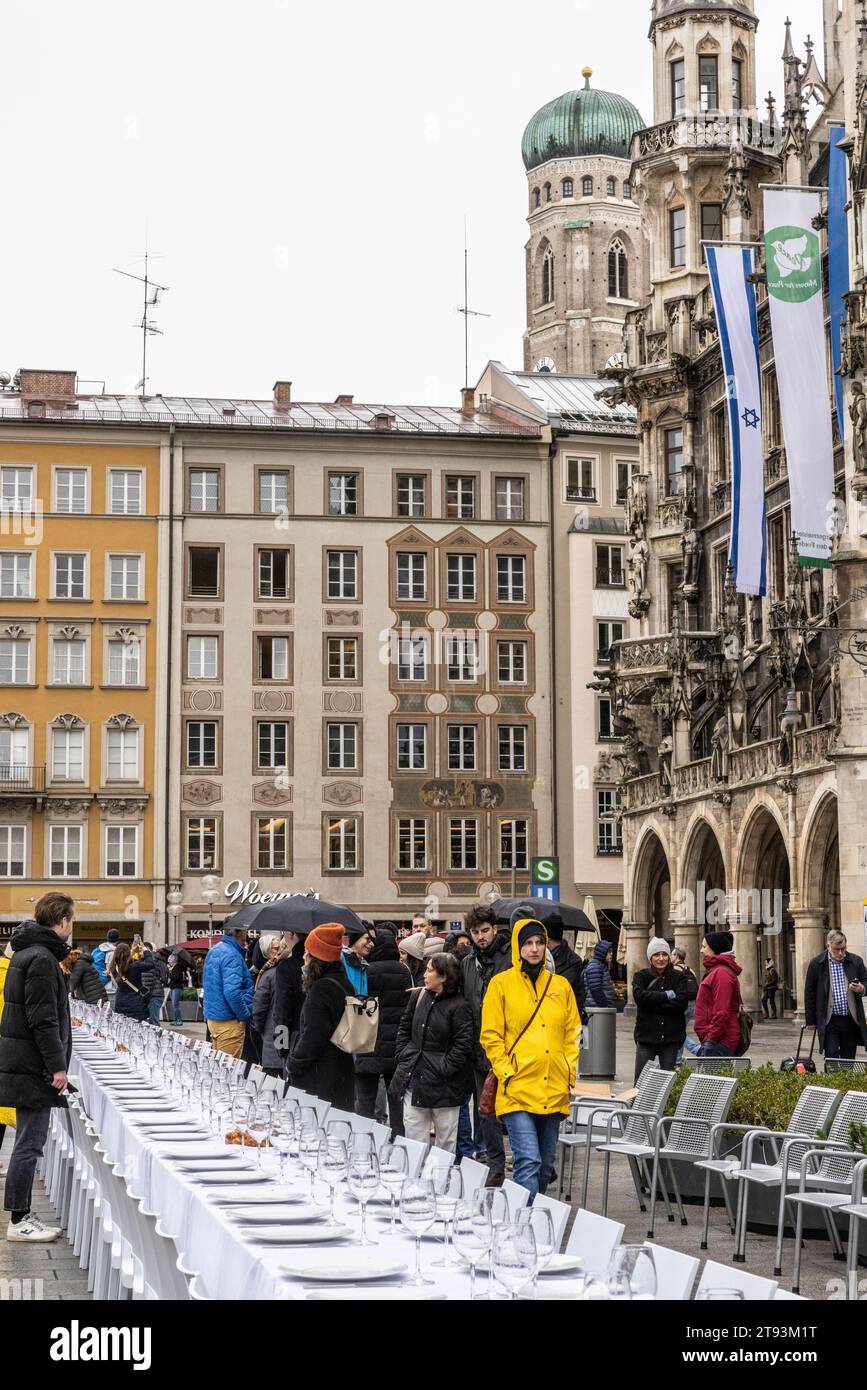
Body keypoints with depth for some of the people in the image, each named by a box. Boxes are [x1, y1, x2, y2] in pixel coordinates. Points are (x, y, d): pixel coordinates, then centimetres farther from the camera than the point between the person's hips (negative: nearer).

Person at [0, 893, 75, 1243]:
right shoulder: (42, 960, -18)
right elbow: (43, 1020, -21)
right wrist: (57, 1066, -18)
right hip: (33, 1067, -10)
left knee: (28, 1142, 13)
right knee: (29, 1143, -5)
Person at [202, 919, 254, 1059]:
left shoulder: (213, 951, 12)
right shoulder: (232, 955, -18)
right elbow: (232, 992, -27)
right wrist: (244, 1015, -13)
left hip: (211, 1017, 10)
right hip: (229, 1021, -9)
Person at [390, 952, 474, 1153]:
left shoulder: (459, 1007, -11)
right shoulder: (418, 997, 8)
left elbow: (463, 1045, -13)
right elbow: (404, 1029, 17)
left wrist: (444, 1068, -15)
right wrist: (403, 1056, 6)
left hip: (443, 1084, -6)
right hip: (413, 1076, 6)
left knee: (446, 1138, 5)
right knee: (413, 1136, 8)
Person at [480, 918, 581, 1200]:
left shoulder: (561, 985, 13)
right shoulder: (501, 984, 1)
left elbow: (572, 1034, 16)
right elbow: (490, 1036, -1)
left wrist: (571, 1074, 6)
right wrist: (506, 1073, -9)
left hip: (554, 1092, 5)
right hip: (518, 1091, -5)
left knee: (545, 1166, 12)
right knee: (528, 1161, -16)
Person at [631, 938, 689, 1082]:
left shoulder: (678, 977, 6)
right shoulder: (641, 976, 6)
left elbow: (682, 1002, -10)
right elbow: (639, 996, -13)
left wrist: (653, 1003, -12)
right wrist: (666, 995, -12)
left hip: (670, 1037, 0)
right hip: (646, 1035, 0)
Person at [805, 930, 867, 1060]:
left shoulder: (856, 961, 4)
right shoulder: (816, 964, -1)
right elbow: (809, 993, 3)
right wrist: (811, 1021, 3)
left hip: (851, 1020, 2)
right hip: (829, 1021, -2)